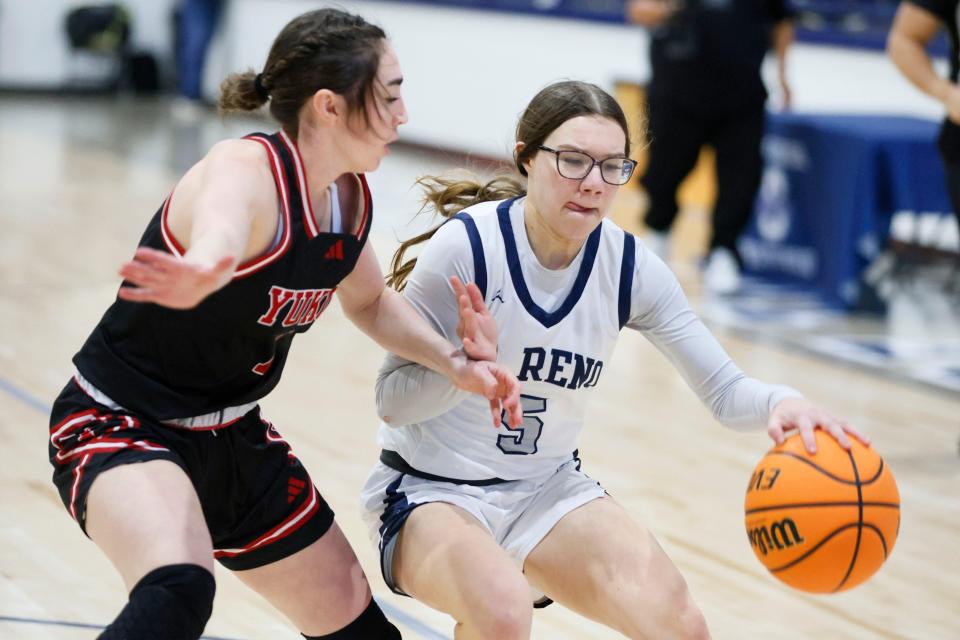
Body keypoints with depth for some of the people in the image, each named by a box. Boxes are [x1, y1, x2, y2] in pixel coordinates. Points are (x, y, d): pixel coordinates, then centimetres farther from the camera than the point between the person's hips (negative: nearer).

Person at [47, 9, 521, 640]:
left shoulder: (351, 198, -2)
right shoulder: (245, 172, -27)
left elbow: (369, 301, 20)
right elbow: (218, 234, -53)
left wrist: (457, 364, 4)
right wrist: (202, 274, -77)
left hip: (233, 438, 9)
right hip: (121, 425, -9)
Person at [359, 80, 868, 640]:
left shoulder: (630, 267, -7)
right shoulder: (468, 244, -19)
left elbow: (724, 389, -10)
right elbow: (392, 402, -16)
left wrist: (780, 403, -33)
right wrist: (469, 364, -37)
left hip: (549, 489, 3)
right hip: (431, 492, -3)